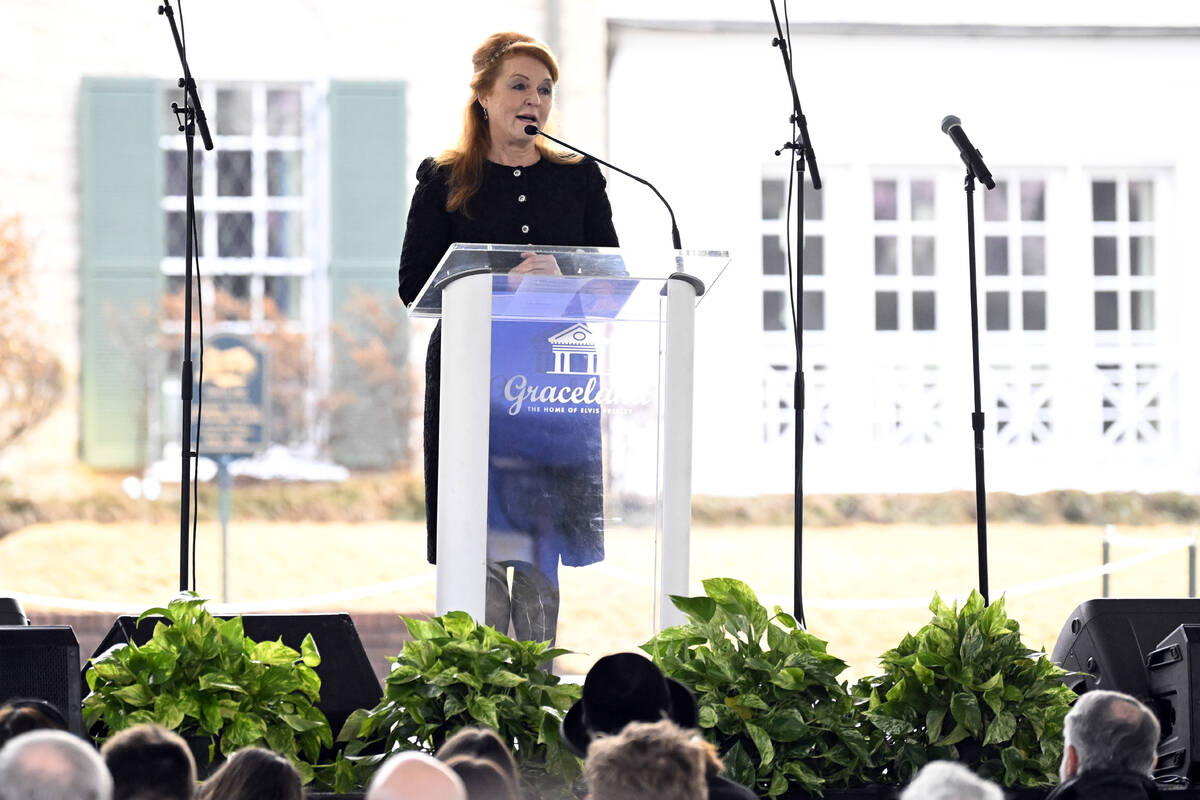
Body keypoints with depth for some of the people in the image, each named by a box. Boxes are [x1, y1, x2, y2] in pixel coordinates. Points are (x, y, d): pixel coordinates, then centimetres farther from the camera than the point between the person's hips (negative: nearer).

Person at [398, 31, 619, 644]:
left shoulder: (579, 180, 13)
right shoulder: (444, 181, 6)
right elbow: (414, 283, -2)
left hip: (553, 377, 2)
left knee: (542, 546, 2)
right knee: (481, 545, -7)